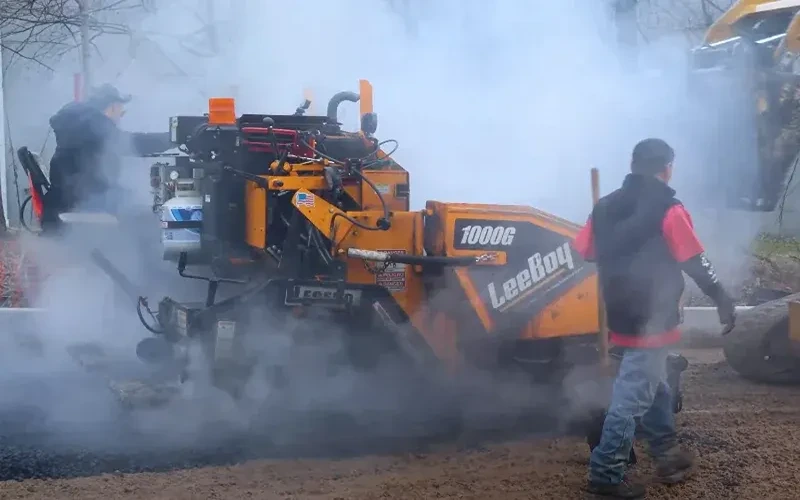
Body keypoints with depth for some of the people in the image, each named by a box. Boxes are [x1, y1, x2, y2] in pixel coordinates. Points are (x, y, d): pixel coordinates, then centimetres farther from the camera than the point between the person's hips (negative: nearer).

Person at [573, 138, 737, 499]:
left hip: (622, 317, 8)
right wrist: (723, 300, -4)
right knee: (632, 398, -5)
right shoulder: (667, 210, -15)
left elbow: (584, 250, 11)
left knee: (655, 387, 23)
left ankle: (667, 456, 32)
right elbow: (695, 262, -14)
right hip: (652, 320, -8)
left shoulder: (606, 206, 7)